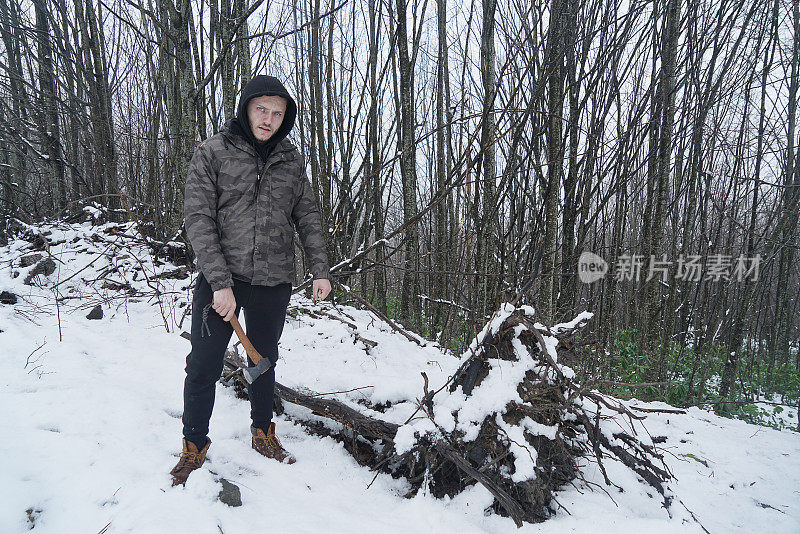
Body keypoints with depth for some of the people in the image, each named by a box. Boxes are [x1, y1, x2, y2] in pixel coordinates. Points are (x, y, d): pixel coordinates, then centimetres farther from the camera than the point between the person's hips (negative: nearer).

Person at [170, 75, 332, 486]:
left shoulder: (291, 160, 7)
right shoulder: (211, 153, -3)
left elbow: (307, 218, 12)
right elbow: (198, 219, -9)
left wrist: (320, 270, 3)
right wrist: (220, 282, -16)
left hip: (273, 283, 3)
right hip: (219, 281, -2)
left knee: (265, 362, 16)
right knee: (203, 367, 3)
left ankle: (263, 433, 37)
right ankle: (194, 446, 25)